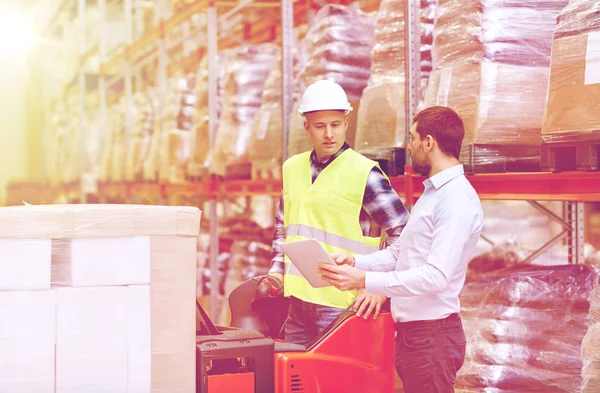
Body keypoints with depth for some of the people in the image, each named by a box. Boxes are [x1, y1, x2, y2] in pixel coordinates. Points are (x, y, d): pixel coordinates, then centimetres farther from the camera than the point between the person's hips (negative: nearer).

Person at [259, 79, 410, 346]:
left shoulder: (365, 174, -9)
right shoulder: (293, 168, 11)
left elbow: (404, 234, -9)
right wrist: (276, 270, 14)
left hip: (341, 304, -6)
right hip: (298, 299, 6)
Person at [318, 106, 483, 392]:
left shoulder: (458, 200, -17)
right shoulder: (432, 193, 17)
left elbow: (436, 276, -25)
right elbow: (398, 253, 18)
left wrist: (363, 280, -28)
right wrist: (355, 262, 1)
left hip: (432, 334, -9)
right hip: (409, 331, 9)